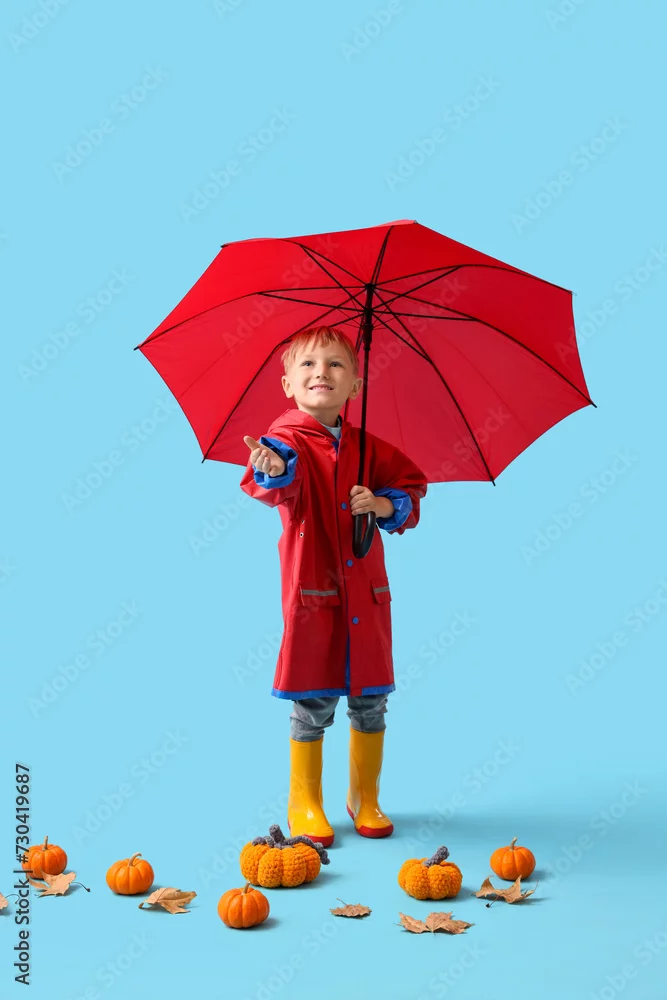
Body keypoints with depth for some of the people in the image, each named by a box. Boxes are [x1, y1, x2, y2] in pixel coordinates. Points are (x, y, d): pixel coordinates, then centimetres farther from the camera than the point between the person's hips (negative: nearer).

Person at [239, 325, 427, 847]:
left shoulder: (368, 448, 8)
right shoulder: (288, 440, -7)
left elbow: (411, 488, 16)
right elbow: (282, 485, -29)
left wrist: (385, 505, -6)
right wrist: (272, 471, -52)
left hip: (366, 592, 5)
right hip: (312, 589, -4)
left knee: (371, 700, 11)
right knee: (313, 702, 3)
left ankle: (366, 797, 31)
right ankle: (305, 803, 22)